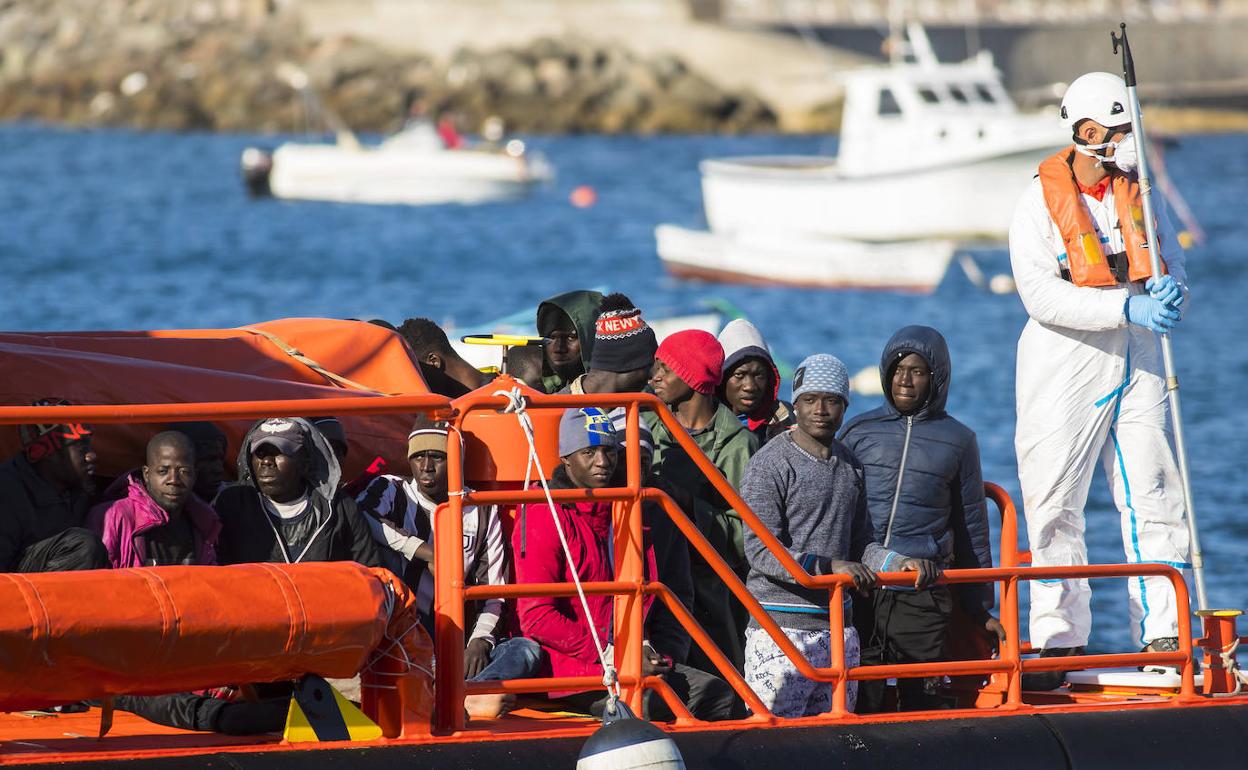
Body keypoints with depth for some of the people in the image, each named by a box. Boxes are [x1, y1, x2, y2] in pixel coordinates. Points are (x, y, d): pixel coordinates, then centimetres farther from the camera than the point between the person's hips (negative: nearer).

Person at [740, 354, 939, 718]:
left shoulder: (851, 466, 16)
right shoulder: (770, 465, -7)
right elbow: (760, 550, -15)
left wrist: (898, 563, -3)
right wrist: (829, 567, -26)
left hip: (838, 626, 7)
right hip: (781, 627, -7)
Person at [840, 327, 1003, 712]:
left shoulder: (958, 441, 9)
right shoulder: (860, 431, 10)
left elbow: (972, 531, 14)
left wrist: (981, 610, 15)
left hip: (923, 597, -1)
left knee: (922, 708, -2)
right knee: (858, 706, -2)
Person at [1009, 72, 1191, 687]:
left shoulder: (1138, 191, 8)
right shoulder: (1040, 202, -8)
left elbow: (1171, 258, 11)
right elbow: (1043, 295, -18)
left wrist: (1168, 288, -15)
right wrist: (1127, 306, -26)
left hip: (1137, 361, 4)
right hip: (1065, 368, -4)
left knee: (1154, 497, 1)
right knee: (1055, 504, -1)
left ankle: (1162, 632, 6)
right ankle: (1060, 636, 8)